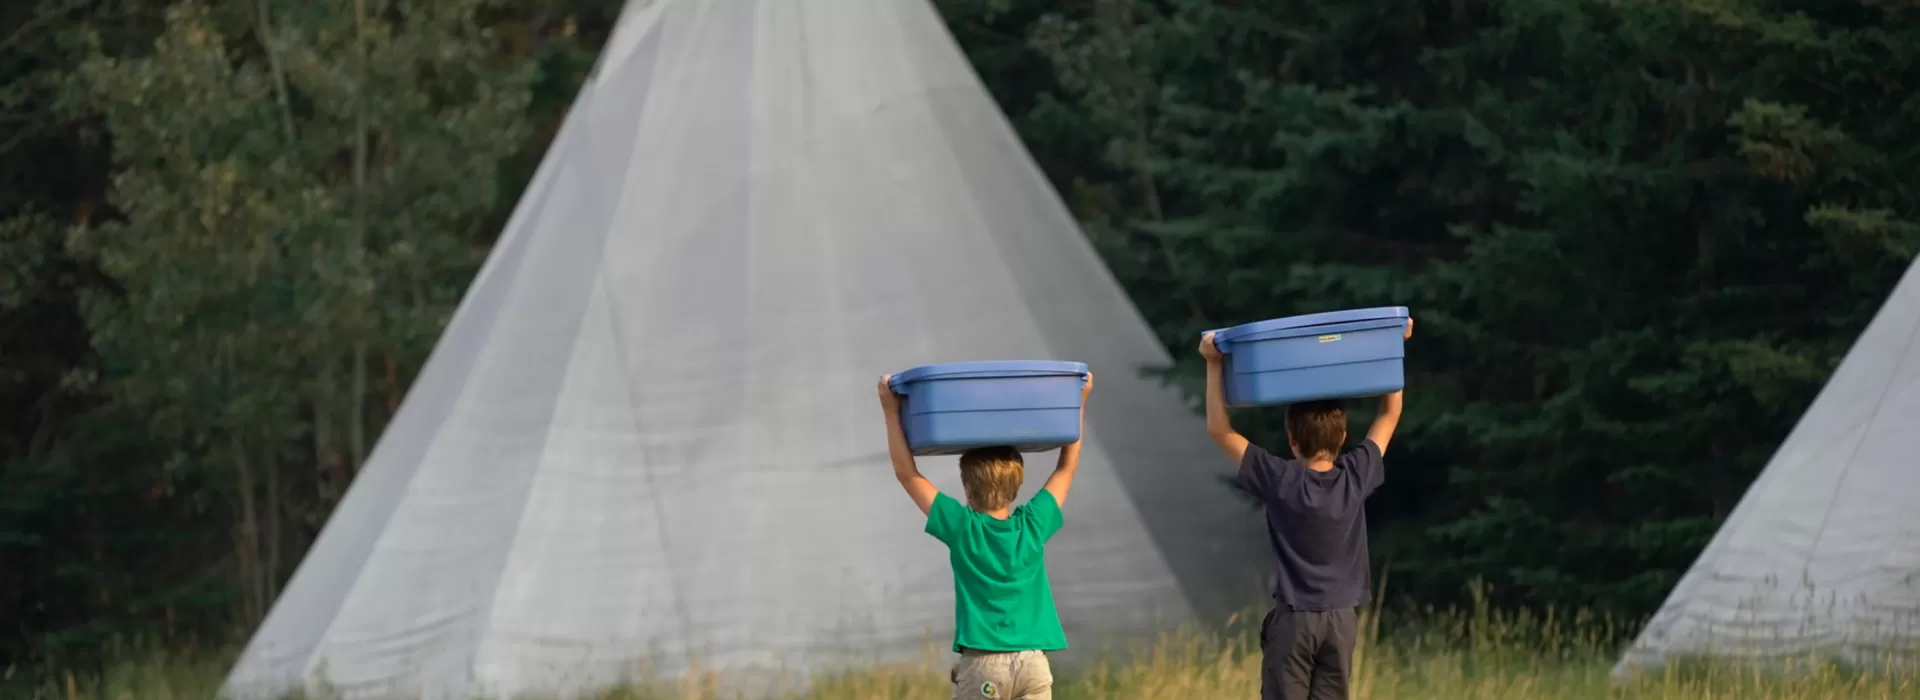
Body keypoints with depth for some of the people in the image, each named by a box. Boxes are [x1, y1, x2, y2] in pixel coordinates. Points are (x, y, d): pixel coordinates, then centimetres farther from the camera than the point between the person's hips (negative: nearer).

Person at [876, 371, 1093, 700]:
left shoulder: (962, 527, -3)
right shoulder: (1033, 525, 3)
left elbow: (907, 473, 2)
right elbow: (1067, 467, 17)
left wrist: (891, 411, 7)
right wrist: (1078, 403, 24)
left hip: (981, 662, -3)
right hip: (1034, 661, 3)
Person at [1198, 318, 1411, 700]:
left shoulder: (1281, 481, -12)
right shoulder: (1356, 475, -4)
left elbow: (1219, 429, -8)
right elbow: (1389, 415, 10)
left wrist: (1214, 365, -7)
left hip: (1294, 618, -3)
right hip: (1342, 617, 3)